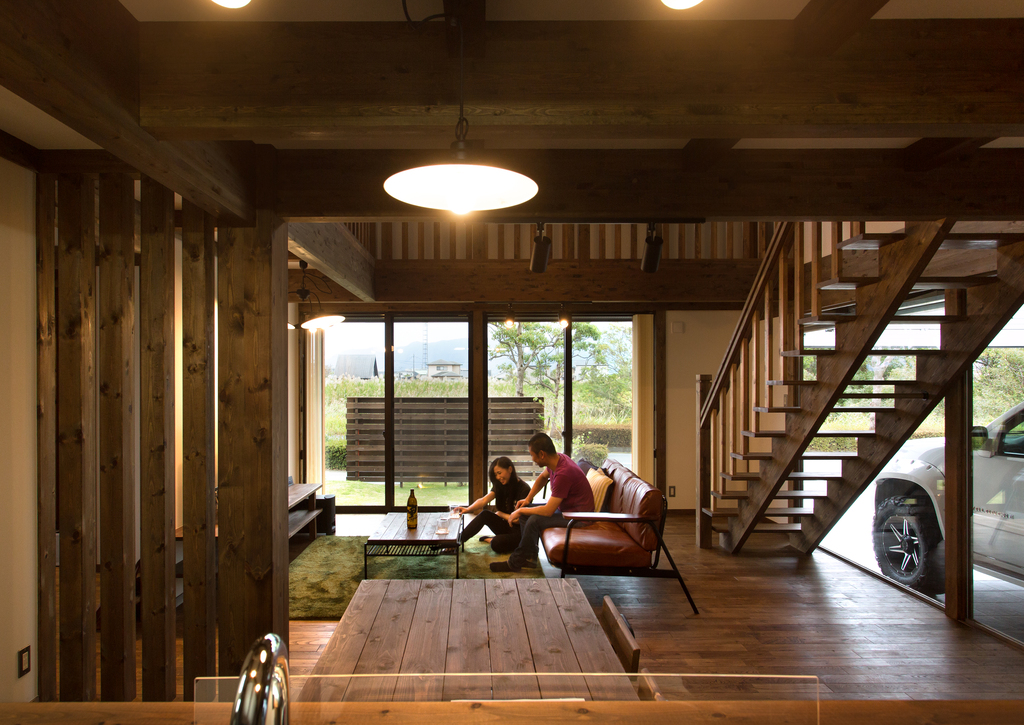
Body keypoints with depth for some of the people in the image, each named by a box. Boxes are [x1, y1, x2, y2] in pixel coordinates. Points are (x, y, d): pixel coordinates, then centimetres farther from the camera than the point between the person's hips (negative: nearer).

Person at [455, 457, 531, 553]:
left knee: (496, 544, -31)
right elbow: (484, 500, -10)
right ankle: (459, 540, -11)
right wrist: (468, 509, -28)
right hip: (507, 527, 7)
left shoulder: (524, 489, -19)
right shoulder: (500, 486, 3)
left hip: (520, 532, -7)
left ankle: (491, 540, 2)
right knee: (484, 514, -15)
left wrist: (501, 514, -5)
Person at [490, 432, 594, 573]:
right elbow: (543, 477, 21)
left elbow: (548, 511, -30)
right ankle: (530, 557, 8)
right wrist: (528, 498, 10)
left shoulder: (563, 474, -32)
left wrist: (520, 511, -16)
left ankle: (515, 563, -8)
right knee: (526, 512, 6)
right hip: (564, 506, 10)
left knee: (534, 520, -25)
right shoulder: (557, 458, -4)